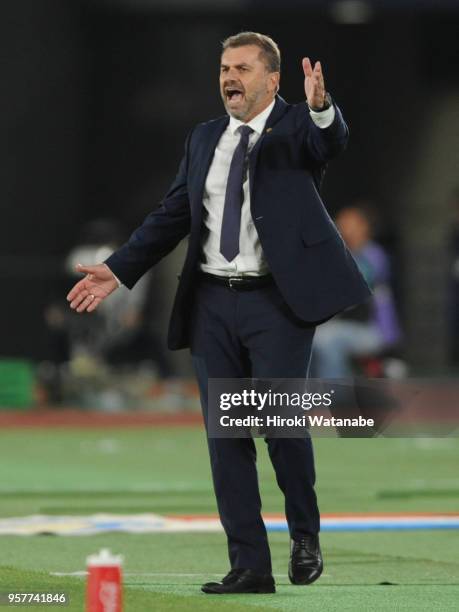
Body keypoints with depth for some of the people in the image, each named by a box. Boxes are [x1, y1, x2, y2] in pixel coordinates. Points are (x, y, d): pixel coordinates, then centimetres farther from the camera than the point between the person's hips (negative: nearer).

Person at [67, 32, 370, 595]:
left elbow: (331, 141, -24)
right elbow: (172, 215, 15)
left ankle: (305, 536, 12)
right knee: (225, 437, 3)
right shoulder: (204, 139, 14)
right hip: (213, 301, 5)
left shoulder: (296, 125, -1)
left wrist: (321, 106, -46)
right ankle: (249, 566, 8)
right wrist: (117, 270, 8)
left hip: (278, 300, -5)